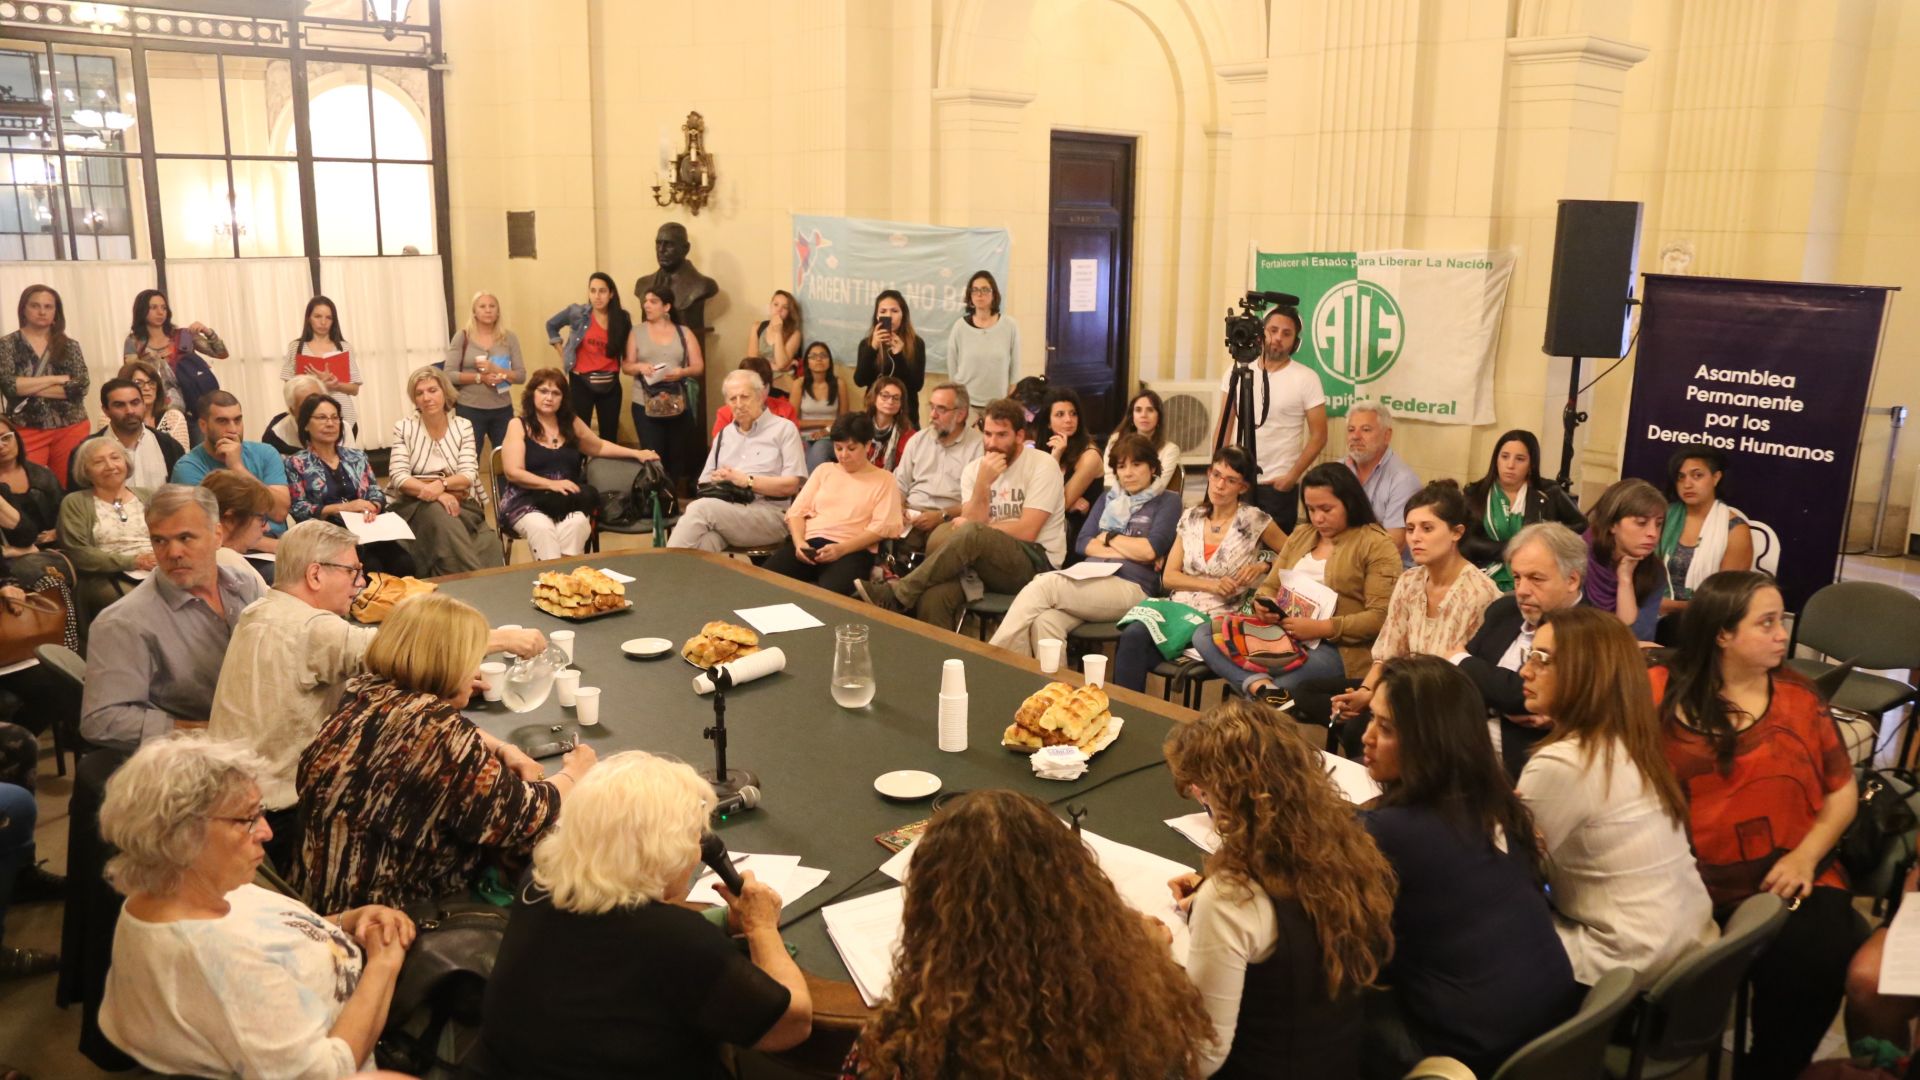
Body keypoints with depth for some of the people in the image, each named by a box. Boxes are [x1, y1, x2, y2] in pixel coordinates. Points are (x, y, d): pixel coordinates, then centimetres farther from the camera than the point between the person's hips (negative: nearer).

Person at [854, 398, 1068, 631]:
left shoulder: (1042, 466, -4)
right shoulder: (974, 469, 10)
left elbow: (1026, 532, -10)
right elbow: (972, 520, -4)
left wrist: (970, 528, 0)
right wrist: (983, 482, -19)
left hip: (1036, 562, -4)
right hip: (989, 563, 4)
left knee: (971, 534, -34)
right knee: (933, 597, -30)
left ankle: (895, 596, -27)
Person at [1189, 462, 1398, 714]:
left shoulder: (1376, 545, -2)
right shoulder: (1300, 535, 20)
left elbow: (1380, 617, -10)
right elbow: (1270, 586, 21)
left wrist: (1321, 628, -20)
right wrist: (1264, 606, -4)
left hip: (1337, 648, -8)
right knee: (1204, 637, -19)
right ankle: (1264, 687, -38)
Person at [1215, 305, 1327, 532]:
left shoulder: (1306, 379, -5)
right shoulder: (1236, 372, 5)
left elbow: (1318, 435, -5)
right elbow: (1224, 427, 10)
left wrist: (1292, 476, -12)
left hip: (1278, 485, -3)